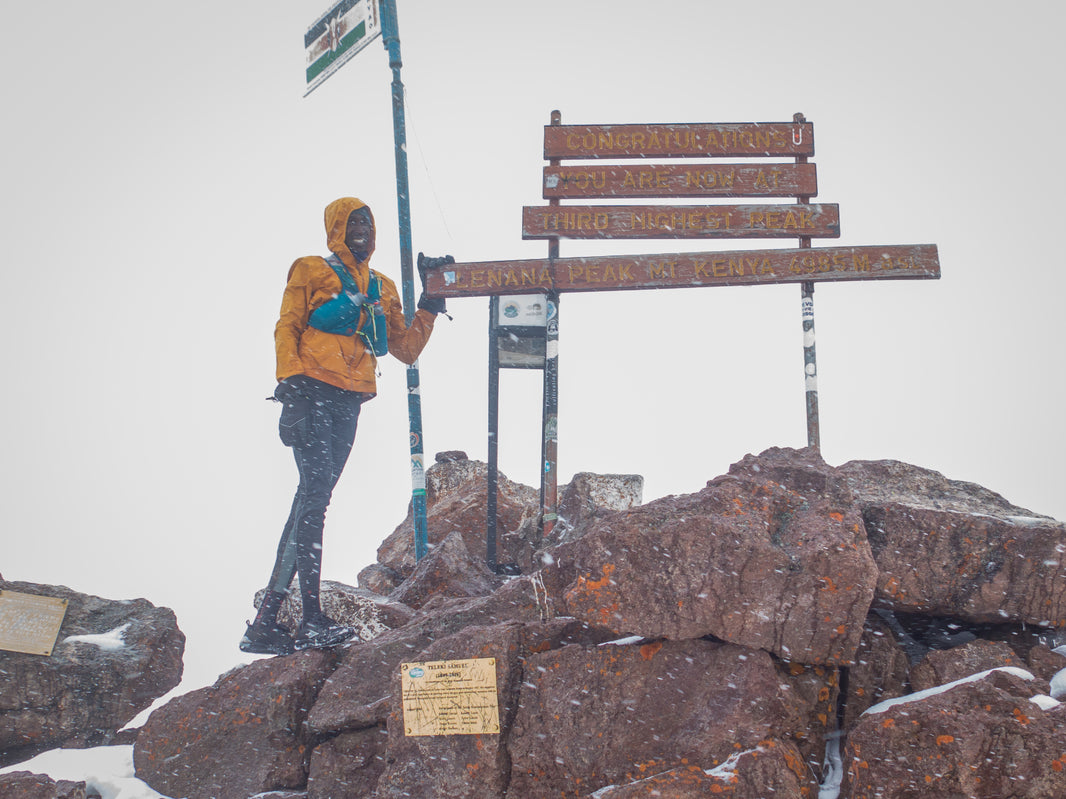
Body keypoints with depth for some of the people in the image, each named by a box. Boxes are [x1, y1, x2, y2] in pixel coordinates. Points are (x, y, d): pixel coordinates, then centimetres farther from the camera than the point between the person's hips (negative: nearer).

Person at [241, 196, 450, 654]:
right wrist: (291, 379, -12)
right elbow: (287, 328, 2)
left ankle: (269, 620, 1)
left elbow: (406, 349, 24)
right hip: (313, 394, -6)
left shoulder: (382, 290, 25)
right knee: (315, 491, -18)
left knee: (314, 497, 1)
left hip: (349, 404, 6)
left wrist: (430, 304, 15)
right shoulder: (312, 272, 10)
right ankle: (312, 618, -23)